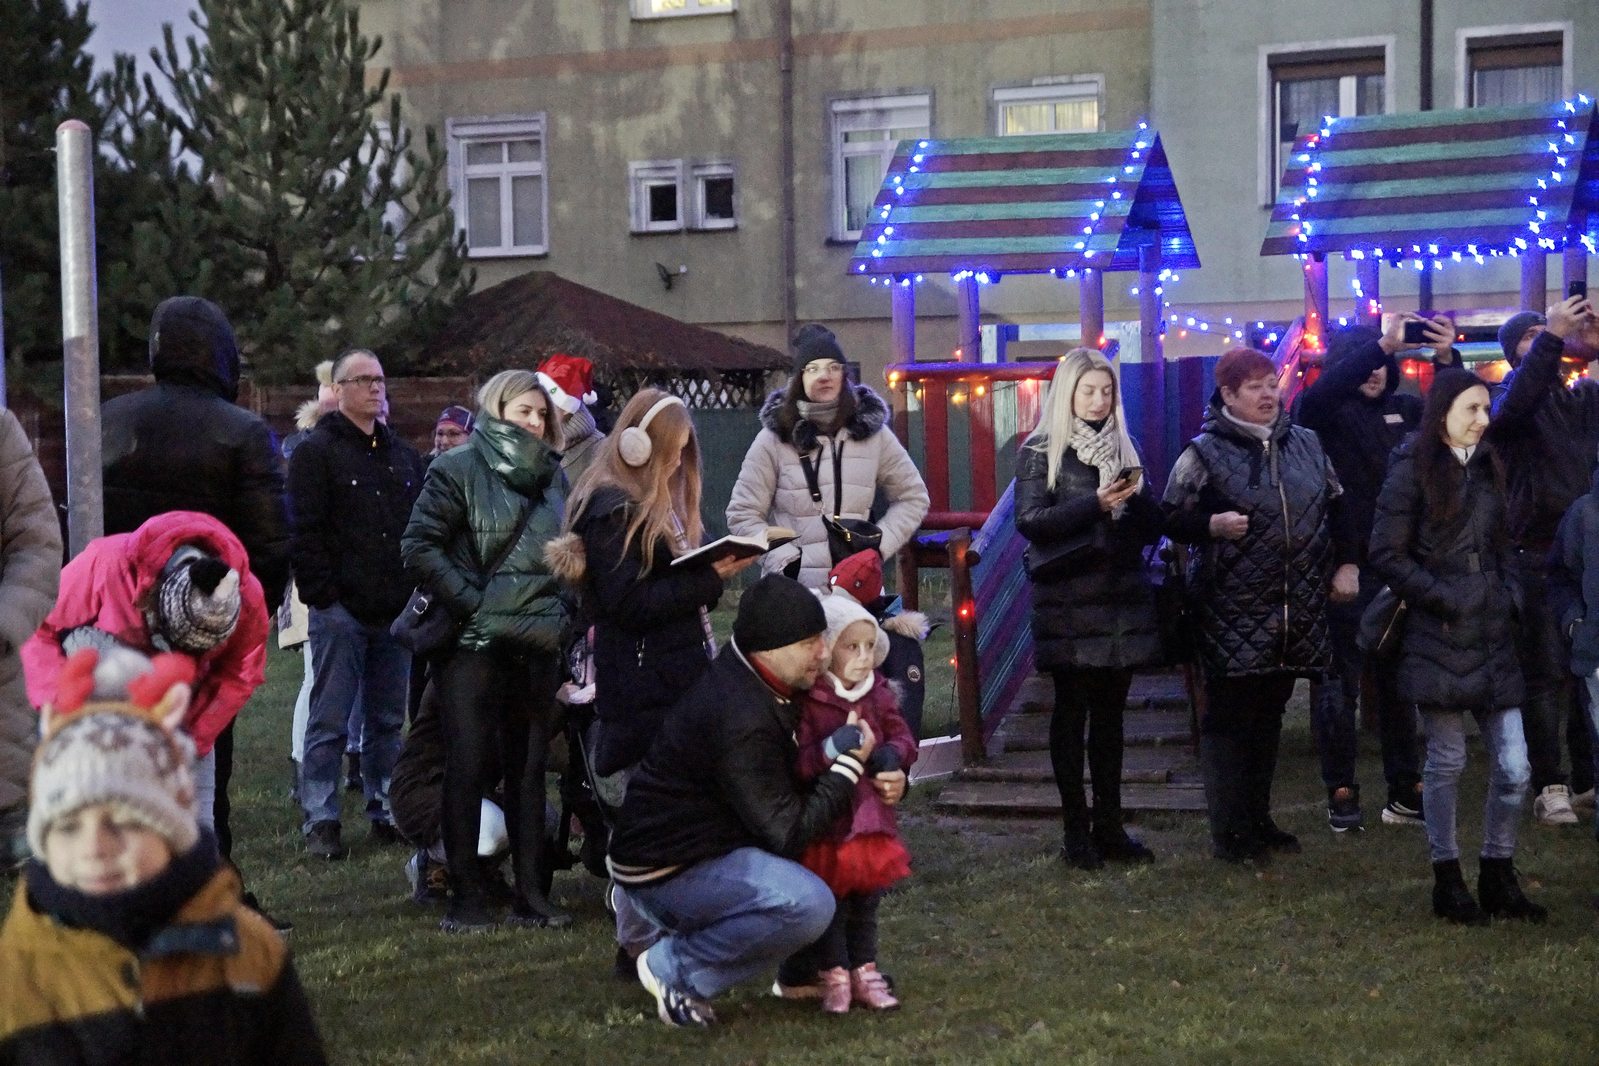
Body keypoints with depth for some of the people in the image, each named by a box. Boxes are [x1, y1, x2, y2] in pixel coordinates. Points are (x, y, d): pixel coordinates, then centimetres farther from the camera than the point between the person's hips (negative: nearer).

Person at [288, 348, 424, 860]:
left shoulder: (403, 454, 17)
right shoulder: (316, 452, -3)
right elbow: (305, 533, -10)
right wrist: (324, 595, -15)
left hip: (395, 609, 6)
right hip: (341, 610, -6)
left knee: (389, 720, 11)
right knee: (329, 722, -3)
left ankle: (385, 811, 19)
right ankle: (320, 821, 1)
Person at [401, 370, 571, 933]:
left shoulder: (553, 477, 14)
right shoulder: (459, 470, -3)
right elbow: (419, 548, -10)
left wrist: (562, 612, 10)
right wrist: (472, 602, -14)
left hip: (538, 647, 5)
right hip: (475, 645, -5)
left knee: (529, 770, 8)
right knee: (468, 769, -2)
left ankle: (532, 894, 12)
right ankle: (467, 897, 4)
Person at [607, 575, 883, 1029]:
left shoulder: (755, 684, 4)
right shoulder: (741, 719, -27)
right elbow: (788, 834, -24)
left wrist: (870, 780, 2)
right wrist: (851, 762, -15)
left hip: (709, 846, 11)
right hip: (665, 873, -11)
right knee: (808, 904, -30)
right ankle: (674, 969, -13)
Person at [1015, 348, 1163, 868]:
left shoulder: (1122, 447, 15)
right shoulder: (1042, 451, 0)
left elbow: (1152, 527, 13)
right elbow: (1029, 520, -11)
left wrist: (1138, 497, -8)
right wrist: (1095, 503, -18)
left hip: (1122, 600, 5)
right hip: (1069, 604, -4)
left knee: (1111, 714, 7)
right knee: (1072, 713, 0)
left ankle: (1109, 825, 12)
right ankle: (1076, 830, 5)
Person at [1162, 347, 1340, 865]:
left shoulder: (1306, 444, 10)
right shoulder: (1204, 452, -5)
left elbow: (1335, 506, 19)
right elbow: (1173, 518, -2)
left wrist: (1340, 566, 10)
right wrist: (1213, 524, -19)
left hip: (1296, 610, 5)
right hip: (1233, 613, -5)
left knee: (1269, 716, 15)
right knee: (1229, 719, -2)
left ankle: (1258, 819, 26)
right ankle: (1229, 832, 5)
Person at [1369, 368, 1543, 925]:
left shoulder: (1487, 466, 13)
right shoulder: (1413, 470, -6)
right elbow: (1386, 554, -9)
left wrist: (1508, 595, 7)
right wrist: (1442, 598, -12)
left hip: (1492, 638, 5)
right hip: (1439, 639, -5)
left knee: (1514, 767, 0)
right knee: (1447, 762, 2)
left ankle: (1497, 876, 15)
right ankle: (1447, 881, 16)